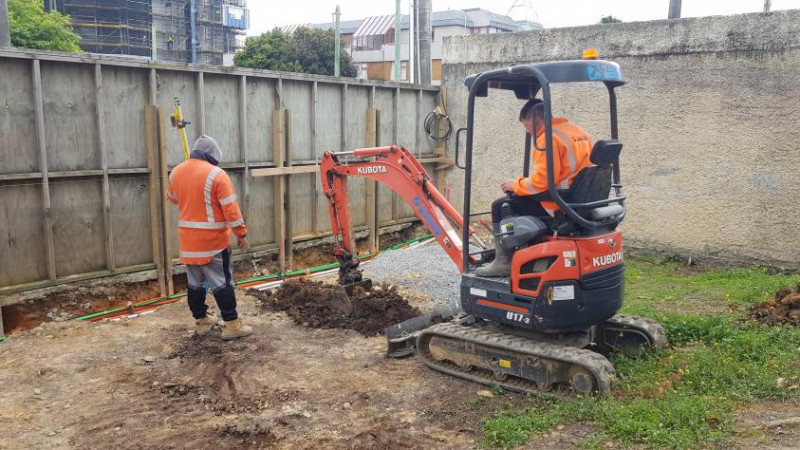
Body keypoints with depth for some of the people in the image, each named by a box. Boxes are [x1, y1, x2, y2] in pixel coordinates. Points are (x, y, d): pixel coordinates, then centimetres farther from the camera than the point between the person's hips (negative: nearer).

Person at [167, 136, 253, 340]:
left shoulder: (176, 172, 6)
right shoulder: (216, 174, -14)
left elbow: (172, 198, 24)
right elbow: (231, 209, -15)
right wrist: (242, 234, -7)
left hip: (187, 239, 6)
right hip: (213, 240, -6)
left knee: (195, 282, 14)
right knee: (221, 283, 0)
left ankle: (201, 321, 24)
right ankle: (231, 325, 4)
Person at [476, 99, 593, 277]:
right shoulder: (579, 132, 12)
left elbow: (541, 181, -23)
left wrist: (516, 184, -6)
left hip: (556, 207, -10)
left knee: (500, 206, 0)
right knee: (518, 198, 27)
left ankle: (504, 261, 2)